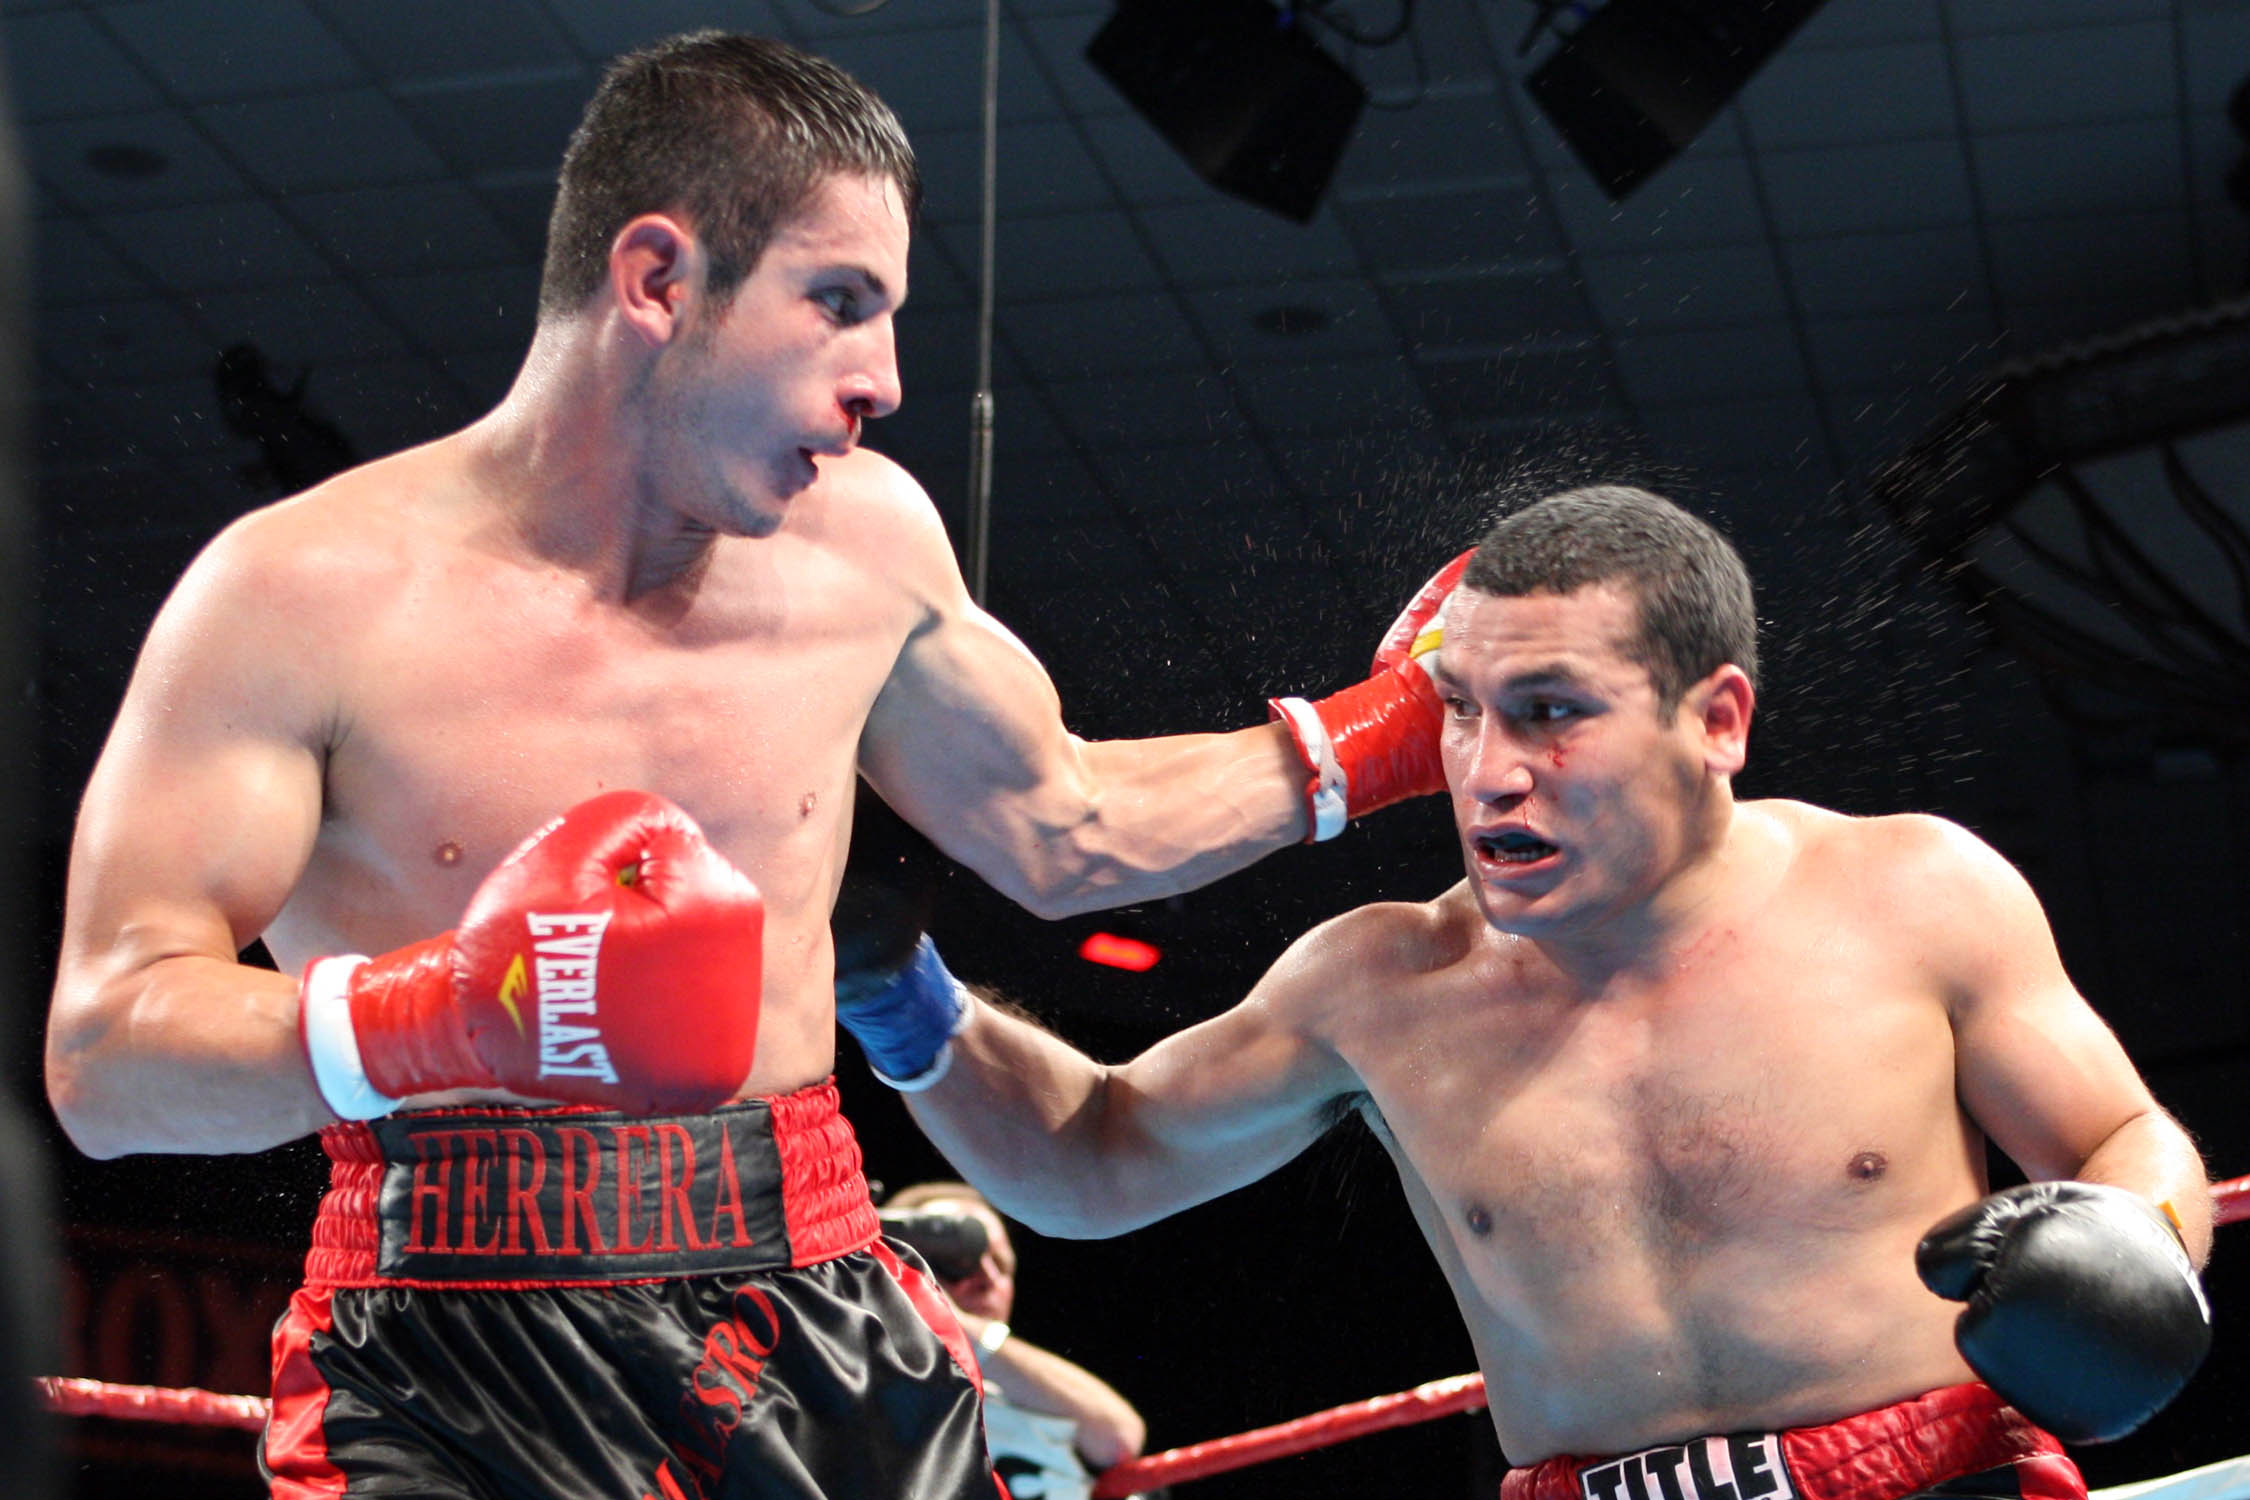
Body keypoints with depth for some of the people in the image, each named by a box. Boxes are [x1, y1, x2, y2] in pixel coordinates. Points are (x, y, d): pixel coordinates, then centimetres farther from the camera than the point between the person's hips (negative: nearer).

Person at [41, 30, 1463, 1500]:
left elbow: (1063, 829, 25)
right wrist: (438, 1017, -28)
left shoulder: (862, 538, 7)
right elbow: (98, 1056, -12)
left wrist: (1385, 736, 21)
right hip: (457, 1375, -4)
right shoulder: (306, 593, -9)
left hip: (819, 1324, 5)